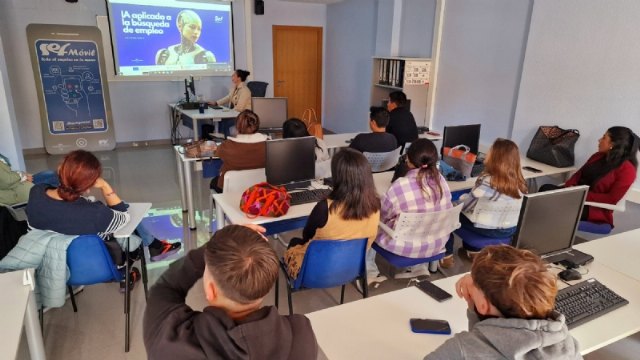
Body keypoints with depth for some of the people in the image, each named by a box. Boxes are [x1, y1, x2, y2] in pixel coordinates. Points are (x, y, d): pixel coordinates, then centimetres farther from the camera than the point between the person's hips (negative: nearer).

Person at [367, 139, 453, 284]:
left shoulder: (400, 185, -26)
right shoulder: (441, 180, -10)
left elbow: (381, 216, -10)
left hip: (408, 246, -5)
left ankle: (370, 272, 30)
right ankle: (419, 267, 35)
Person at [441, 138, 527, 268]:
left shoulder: (487, 181, -28)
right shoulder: (519, 181, -7)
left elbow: (467, 204, -16)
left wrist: (461, 198, 6)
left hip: (487, 229, -7)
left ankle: (447, 257, 20)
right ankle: (473, 250, 39)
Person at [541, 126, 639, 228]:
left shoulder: (627, 169, -10)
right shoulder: (598, 156, 13)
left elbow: (611, 199, -15)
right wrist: (569, 186, -8)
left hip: (594, 208, -6)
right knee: (546, 188, -23)